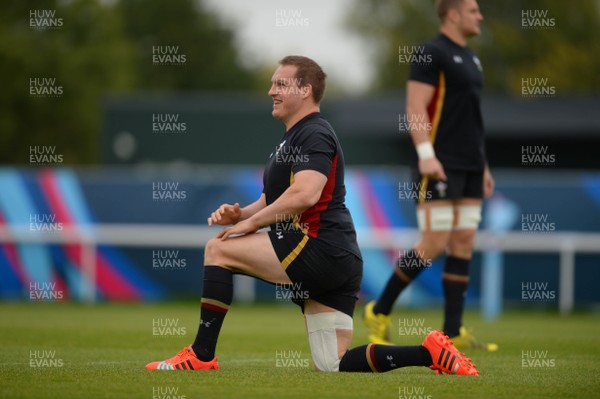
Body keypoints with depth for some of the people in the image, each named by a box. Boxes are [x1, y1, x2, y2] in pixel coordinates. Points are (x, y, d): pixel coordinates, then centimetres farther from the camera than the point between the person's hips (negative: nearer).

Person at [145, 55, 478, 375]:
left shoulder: (314, 134, -7)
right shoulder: (290, 140, 26)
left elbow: (305, 195, -23)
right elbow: (271, 203, 27)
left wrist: (252, 222, -14)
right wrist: (240, 214, 5)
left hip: (321, 251, -10)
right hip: (338, 265, 10)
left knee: (218, 249, -6)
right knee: (332, 367, 4)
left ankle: (201, 356, -6)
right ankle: (430, 352, 1)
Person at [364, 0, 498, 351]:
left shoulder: (470, 59, 19)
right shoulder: (433, 54, -9)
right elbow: (415, 108, -16)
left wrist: (483, 166, 21)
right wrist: (426, 154, -26)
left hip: (469, 168, 9)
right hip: (439, 165, -9)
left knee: (464, 244, 3)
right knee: (435, 244, -11)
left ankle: (454, 332, 3)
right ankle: (380, 311, 3)